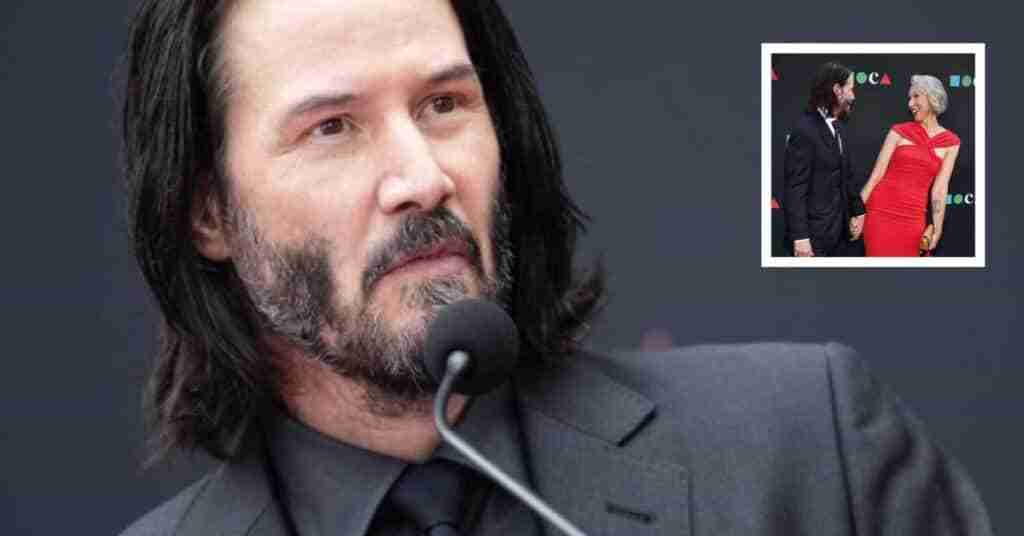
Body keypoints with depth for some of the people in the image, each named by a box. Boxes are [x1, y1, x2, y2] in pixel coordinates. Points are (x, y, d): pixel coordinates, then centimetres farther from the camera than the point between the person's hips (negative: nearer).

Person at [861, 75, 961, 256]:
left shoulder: (950, 143, 6)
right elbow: (876, 174, 1)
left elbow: (940, 189, 3)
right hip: (881, 210, -1)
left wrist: (936, 229, -2)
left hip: (912, 218, 1)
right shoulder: (899, 132, 4)